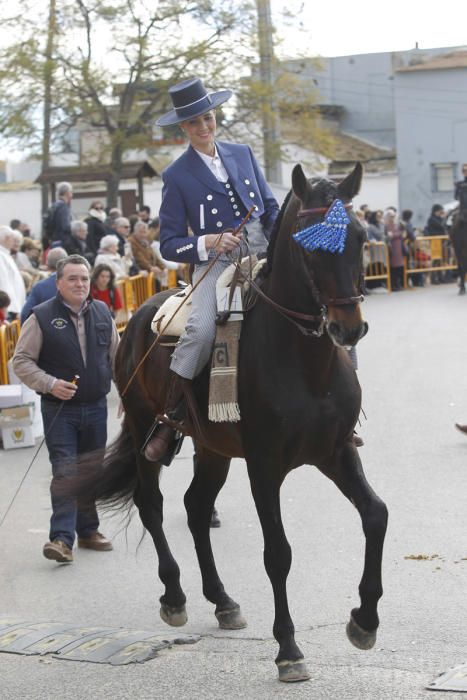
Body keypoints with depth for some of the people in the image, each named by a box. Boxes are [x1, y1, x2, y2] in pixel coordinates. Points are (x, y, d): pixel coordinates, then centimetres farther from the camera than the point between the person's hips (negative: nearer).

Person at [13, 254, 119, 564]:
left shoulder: (102, 313, 6)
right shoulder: (42, 317, -8)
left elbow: (117, 356, 16)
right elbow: (22, 361, -8)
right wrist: (49, 384, -20)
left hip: (96, 407, 5)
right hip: (59, 410, -5)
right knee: (64, 472, -12)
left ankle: (88, 530, 26)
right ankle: (62, 538, -14)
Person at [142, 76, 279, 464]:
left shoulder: (243, 154, 15)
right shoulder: (177, 176, 3)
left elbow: (271, 210, 19)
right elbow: (169, 245, 1)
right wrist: (209, 243, -17)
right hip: (215, 264, -4)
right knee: (202, 330, -33)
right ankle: (168, 420, -18)